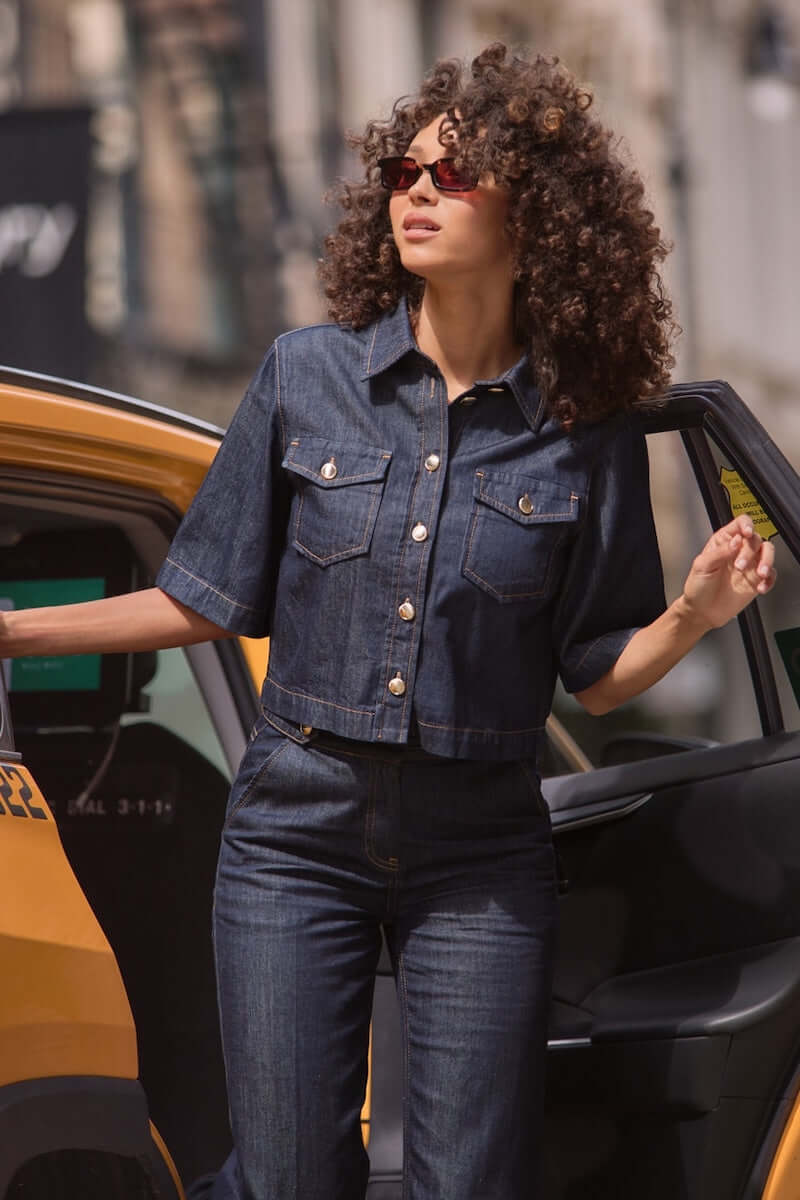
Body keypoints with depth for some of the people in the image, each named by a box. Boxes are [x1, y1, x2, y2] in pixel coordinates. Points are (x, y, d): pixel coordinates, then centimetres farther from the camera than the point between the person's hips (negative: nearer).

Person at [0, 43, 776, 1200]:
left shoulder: (586, 433, -1)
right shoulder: (307, 377, 1)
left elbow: (597, 675, 3)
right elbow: (208, 600, 7)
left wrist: (695, 612, -16)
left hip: (478, 853, 0)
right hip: (298, 830, 0)